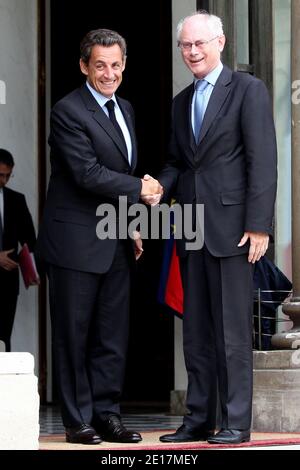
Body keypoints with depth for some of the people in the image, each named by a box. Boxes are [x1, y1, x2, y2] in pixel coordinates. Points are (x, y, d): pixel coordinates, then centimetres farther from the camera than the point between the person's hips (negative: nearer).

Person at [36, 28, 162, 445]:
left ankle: (107, 414, 13)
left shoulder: (125, 109, 15)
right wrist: (139, 189, -10)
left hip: (116, 242, 7)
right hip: (76, 241, -7)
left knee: (113, 335, 7)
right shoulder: (68, 111, -11)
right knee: (74, 333, 0)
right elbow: (88, 173, -18)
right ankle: (79, 421, 6)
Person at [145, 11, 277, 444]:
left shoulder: (248, 90, -3)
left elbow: (263, 161, -9)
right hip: (192, 230, 7)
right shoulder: (182, 102, 18)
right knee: (196, 331, 9)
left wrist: (258, 225, -15)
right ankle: (198, 419, 14)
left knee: (232, 331, -4)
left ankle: (236, 422, 0)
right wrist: (160, 188, -1)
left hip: (232, 227, -7)